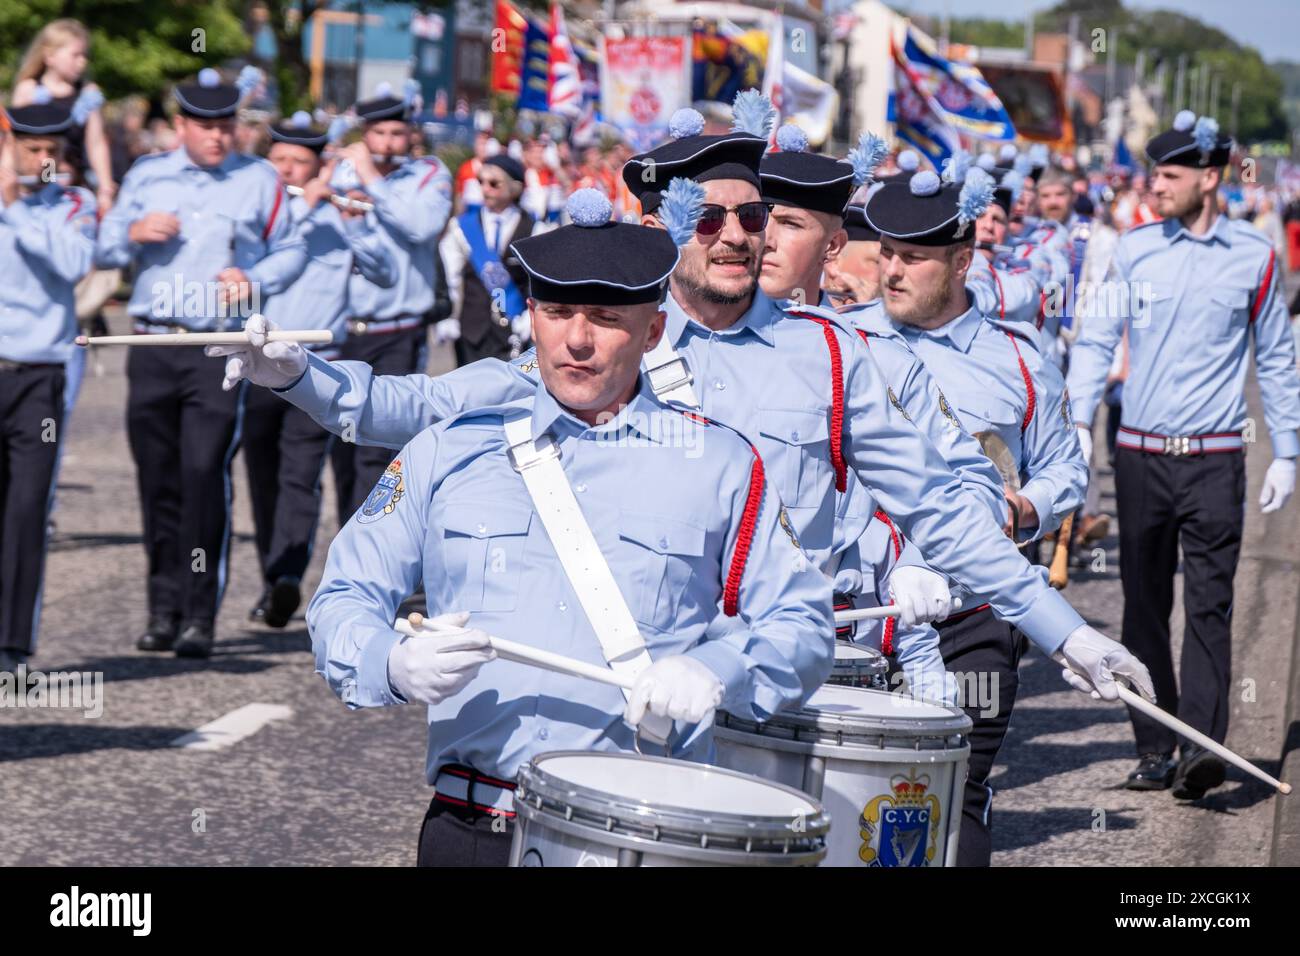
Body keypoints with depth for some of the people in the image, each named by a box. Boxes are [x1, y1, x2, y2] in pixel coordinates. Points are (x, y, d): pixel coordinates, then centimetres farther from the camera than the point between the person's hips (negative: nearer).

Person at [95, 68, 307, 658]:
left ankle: (199, 617, -12)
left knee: (205, 474, -14)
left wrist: (254, 281, -6)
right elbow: (103, 250, 16)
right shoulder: (146, 177, 14)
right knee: (157, 481, 5)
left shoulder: (259, 181, 7)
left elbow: (291, 251, 13)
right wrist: (132, 234, -5)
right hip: (152, 345, 3)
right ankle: (164, 607, 16)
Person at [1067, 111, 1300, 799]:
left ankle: (1202, 745, -16)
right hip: (1141, 455, 2)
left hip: (1213, 458, -2)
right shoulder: (1133, 249, 6)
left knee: (1208, 603, -11)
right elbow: (1097, 339, 8)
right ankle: (1154, 751, 11)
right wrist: (1079, 421, -5)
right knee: (1144, 605, 5)